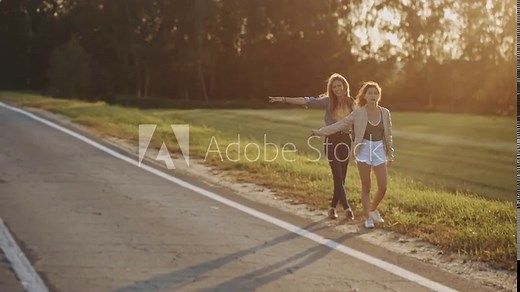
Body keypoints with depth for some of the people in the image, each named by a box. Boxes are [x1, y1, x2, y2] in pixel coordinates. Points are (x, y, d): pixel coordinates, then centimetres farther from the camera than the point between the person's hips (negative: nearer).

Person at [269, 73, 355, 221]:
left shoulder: (351, 103, 3)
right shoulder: (328, 101, -4)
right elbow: (307, 101, -14)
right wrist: (283, 99, -23)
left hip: (346, 141, 3)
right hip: (332, 140, -3)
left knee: (341, 177, 6)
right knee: (338, 176, -10)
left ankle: (333, 207, 20)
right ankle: (347, 208, -11)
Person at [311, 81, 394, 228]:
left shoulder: (385, 113, 3)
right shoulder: (358, 113, -4)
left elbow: (388, 136, 10)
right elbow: (339, 125, -2)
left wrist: (390, 156, 12)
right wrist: (320, 132, -6)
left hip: (379, 150, 2)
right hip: (364, 150, -2)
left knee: (383, 187, 0)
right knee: (366, 187, 1)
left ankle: (373, 209, 27)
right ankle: (367, 218, 14)